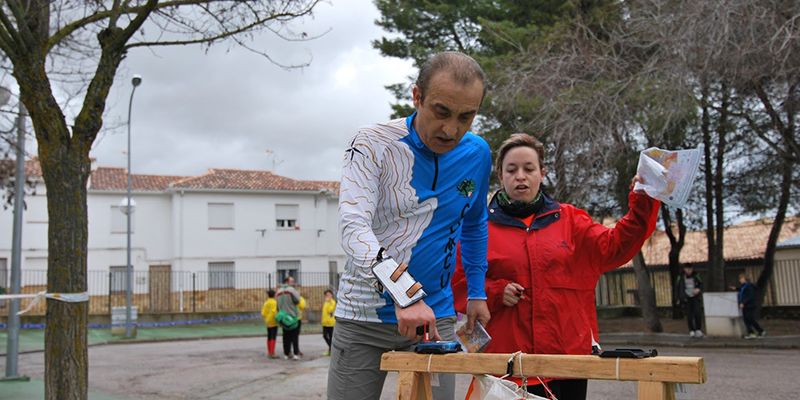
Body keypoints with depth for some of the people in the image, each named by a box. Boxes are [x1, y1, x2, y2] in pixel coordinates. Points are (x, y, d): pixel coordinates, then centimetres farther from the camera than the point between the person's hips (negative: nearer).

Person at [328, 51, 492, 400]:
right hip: (363, 317, -3)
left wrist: (477, 292, 18)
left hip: (436, 315, 3)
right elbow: (353, 226, -27)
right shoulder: (373, 144, -13)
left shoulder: (477, 154, 1)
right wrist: (404, 293, -40)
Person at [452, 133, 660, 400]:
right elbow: (458, 284, 4)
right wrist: (495, 292, -12)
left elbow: (613, 247, 2)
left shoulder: (568, 219, 11)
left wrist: (642, 204, -10)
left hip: (570, 351, 3)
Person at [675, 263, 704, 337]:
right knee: (689, 315, -3)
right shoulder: (681, 277, -5)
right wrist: (678, 298, 4)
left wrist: (698, 289, -13)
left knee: (698, 313, -12)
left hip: (695, 297, 0)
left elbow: (701, 284, 9)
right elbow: (677, 287, 5)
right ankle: (691, 331, 8)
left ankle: (698, 330, 0)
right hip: (686, 298, 0)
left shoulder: (696, 275, -3)